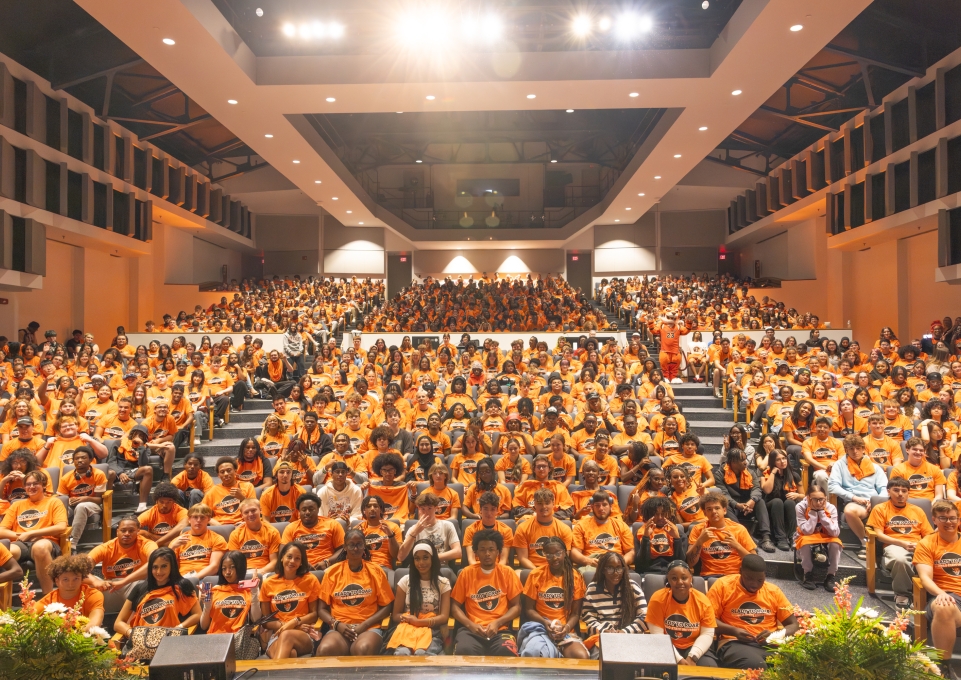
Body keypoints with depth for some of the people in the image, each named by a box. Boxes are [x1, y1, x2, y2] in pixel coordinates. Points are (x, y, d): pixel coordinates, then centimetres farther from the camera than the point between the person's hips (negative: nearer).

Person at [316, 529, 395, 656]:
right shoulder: (332, 572, 10)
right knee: (325, 650, -34)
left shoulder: (375, 571, 7)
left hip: (369, 628, -1)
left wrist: (364, 625, -8)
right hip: (340, 628, 1)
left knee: (363, 650, -37)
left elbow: (386, 606, 6)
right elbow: (322, 608, 10)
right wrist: (337, 624, -9)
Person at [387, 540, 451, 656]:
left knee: (422, 654, -41)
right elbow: (395, 615, 11)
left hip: (432, 631, -1)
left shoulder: (443, 583, 10)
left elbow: (444, 616, 0)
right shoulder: (405, 581, 12)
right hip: (407, 628, 1)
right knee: (401, 653, -40)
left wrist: (419, 621, -17)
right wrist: (409, 619, -14)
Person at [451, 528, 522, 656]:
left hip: (500, 629, 0)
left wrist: (497, 623, -9)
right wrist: (470, 624, -9)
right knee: (464, 651, -34)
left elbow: (516, 606, 7)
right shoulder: (466, 573, 8)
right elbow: (455, 605, 10)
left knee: (506, 652, -35)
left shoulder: (508, 573, 7)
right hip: (471, 629, 0)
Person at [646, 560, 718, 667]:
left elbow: (707, 634, -6)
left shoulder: (702, 601, -7)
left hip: (693, 648, 2)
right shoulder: (658, 599, -14)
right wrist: (678, 659, -22)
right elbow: (657, 635, -14)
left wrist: (692, 657, -21)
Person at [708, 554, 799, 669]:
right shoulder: (723, 585, 4)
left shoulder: (773, 591, 14)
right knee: (756, 667, -39)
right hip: (735, 643, -4)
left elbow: (793, 624, 15)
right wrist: (734, 631, -16)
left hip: (770, 644, 4)